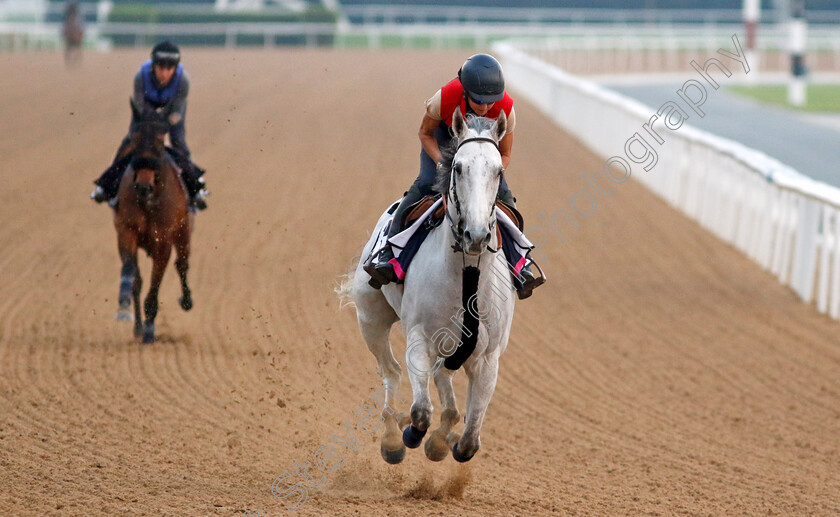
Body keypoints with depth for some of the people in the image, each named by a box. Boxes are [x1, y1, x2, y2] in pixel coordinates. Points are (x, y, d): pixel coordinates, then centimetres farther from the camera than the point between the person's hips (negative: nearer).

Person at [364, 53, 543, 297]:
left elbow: (504, 156, -15)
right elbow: (425, 133, -16)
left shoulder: (505, 110, -33)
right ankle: (387, 253, -24)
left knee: (502, 194, -17)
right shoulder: (445, 98, -38)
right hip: (442, 136, -2)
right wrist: (442, 164, -31)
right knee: (426, 184, -25)